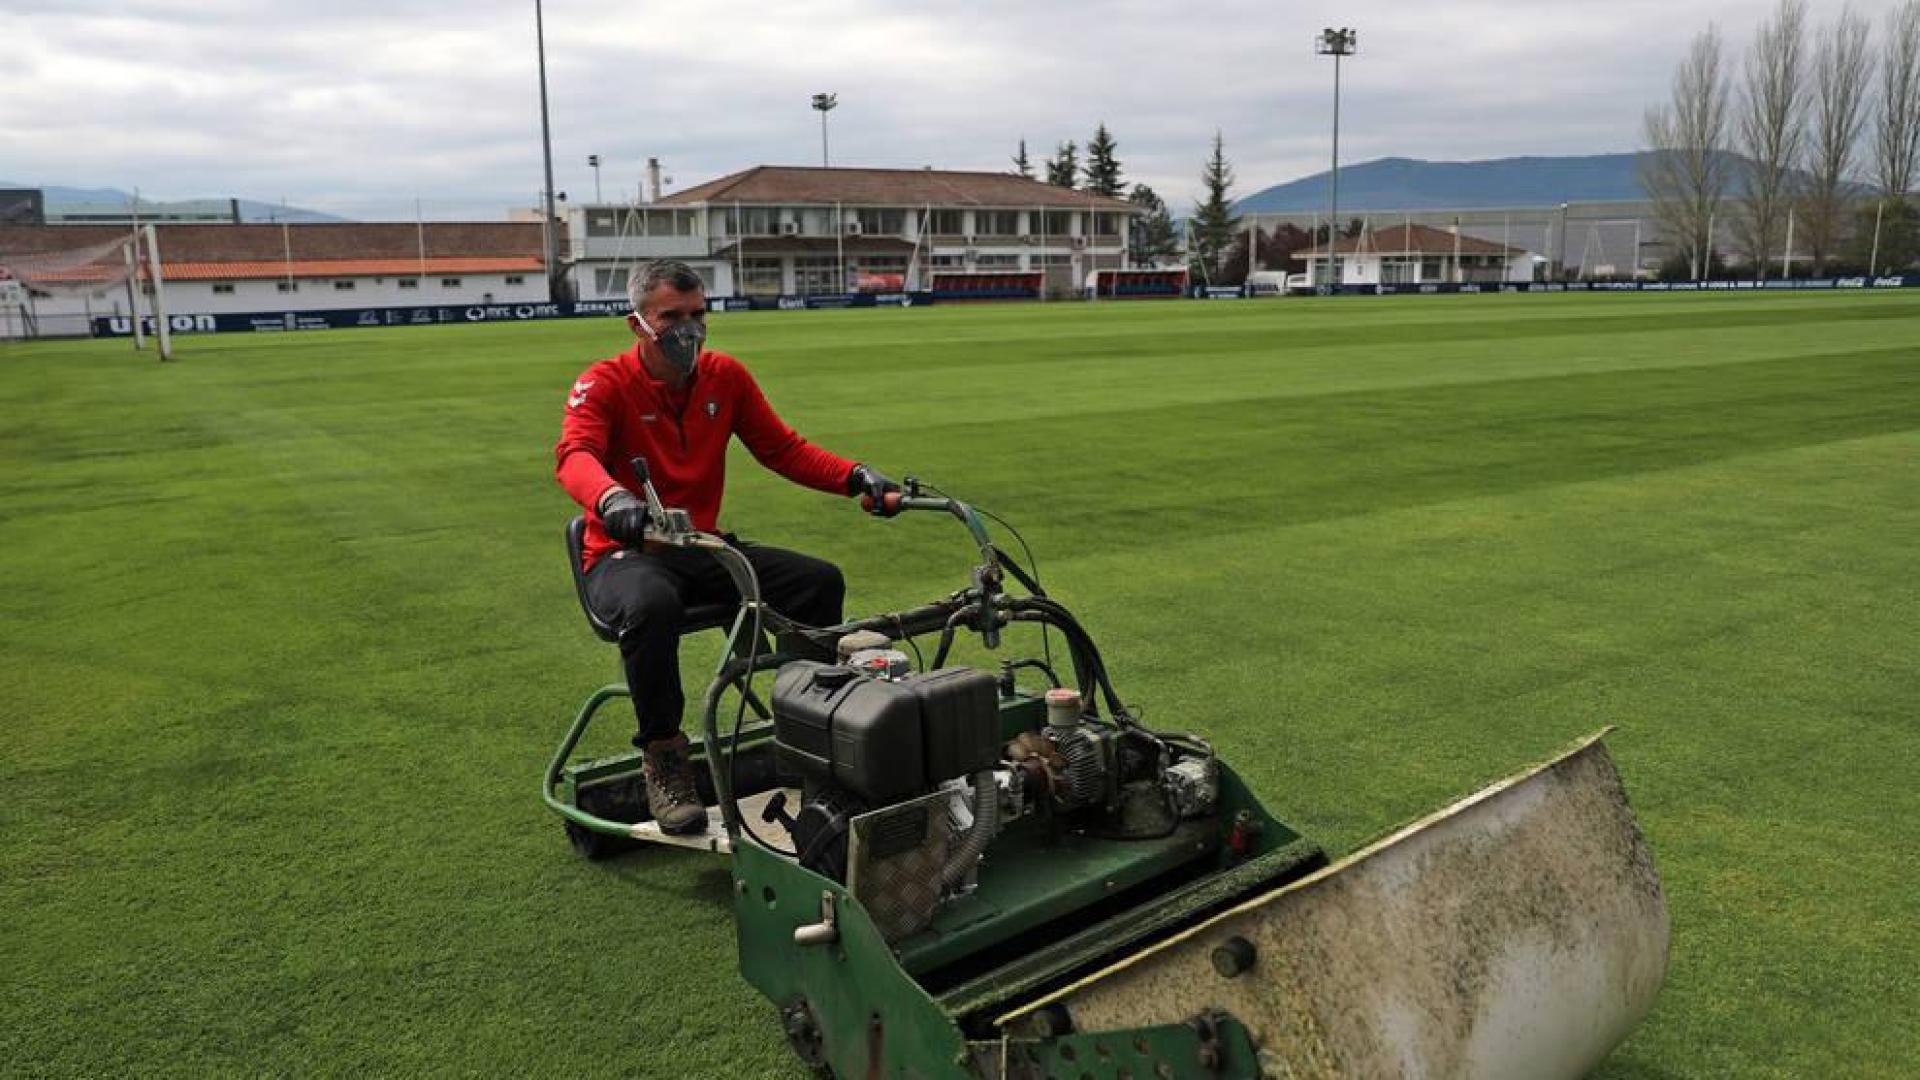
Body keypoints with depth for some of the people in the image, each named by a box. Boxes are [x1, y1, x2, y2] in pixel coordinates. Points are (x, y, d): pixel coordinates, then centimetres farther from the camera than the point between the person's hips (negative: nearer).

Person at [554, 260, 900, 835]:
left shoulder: (726, 376, 4)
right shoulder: (604, 384, -10)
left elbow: (784, 449, 4)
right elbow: (574, 454, -28)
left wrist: (856, 476, -13)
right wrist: (612, 498, -52)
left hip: (703, 549, 5)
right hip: (626, 555, -5)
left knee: (821, 580, -13)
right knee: (653, 606, -40)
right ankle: (662, 756, -20)